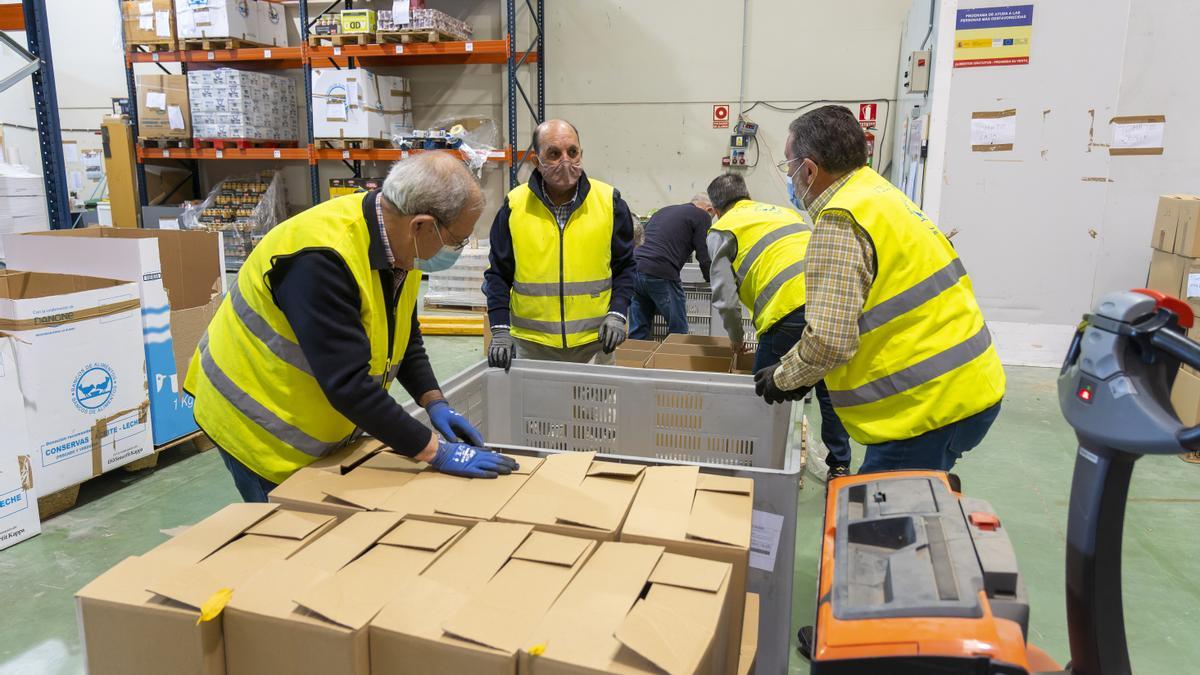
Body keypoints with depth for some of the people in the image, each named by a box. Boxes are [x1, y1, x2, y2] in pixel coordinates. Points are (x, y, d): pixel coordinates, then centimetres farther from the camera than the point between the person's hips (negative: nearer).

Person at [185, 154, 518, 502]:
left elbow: (406, 339, 7)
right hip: (259, 425, -7)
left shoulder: (401, 247, -7)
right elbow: (349, 383, -35)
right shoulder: (321, 258, -33)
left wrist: (435, 403, -7)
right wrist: (436, 450, -30)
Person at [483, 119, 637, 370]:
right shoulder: (514, 205, -1)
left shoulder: (609, 202, -1)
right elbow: (498, 273, 5)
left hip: (594, 342, 0)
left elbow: (625, 265, 7)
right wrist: (500, 329, -5)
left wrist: (617, 314, -7)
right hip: (530, 344, 0)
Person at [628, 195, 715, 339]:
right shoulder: (702, 216, 8)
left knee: (638, 332, 11)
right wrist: (711, 280, 21)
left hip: (635, 268, 7)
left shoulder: (662, 211, 28)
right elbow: (705, 256, 3)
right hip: (661, 275, -7)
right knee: (678, 331, 4)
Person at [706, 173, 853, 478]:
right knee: (829, 389, 20)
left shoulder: (722, 230, 12)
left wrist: (736, 338, 23)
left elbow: (725, 298, 5)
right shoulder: (784, 211, 30)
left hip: (791, 307, -6)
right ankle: (840, 465, 31)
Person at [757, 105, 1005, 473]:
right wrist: (797, 373, 16)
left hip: (930, 404, -10)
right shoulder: (883, 195, 13)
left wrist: (784, 378, -3)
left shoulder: (838, 223, -17)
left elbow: (829, 340, -22)